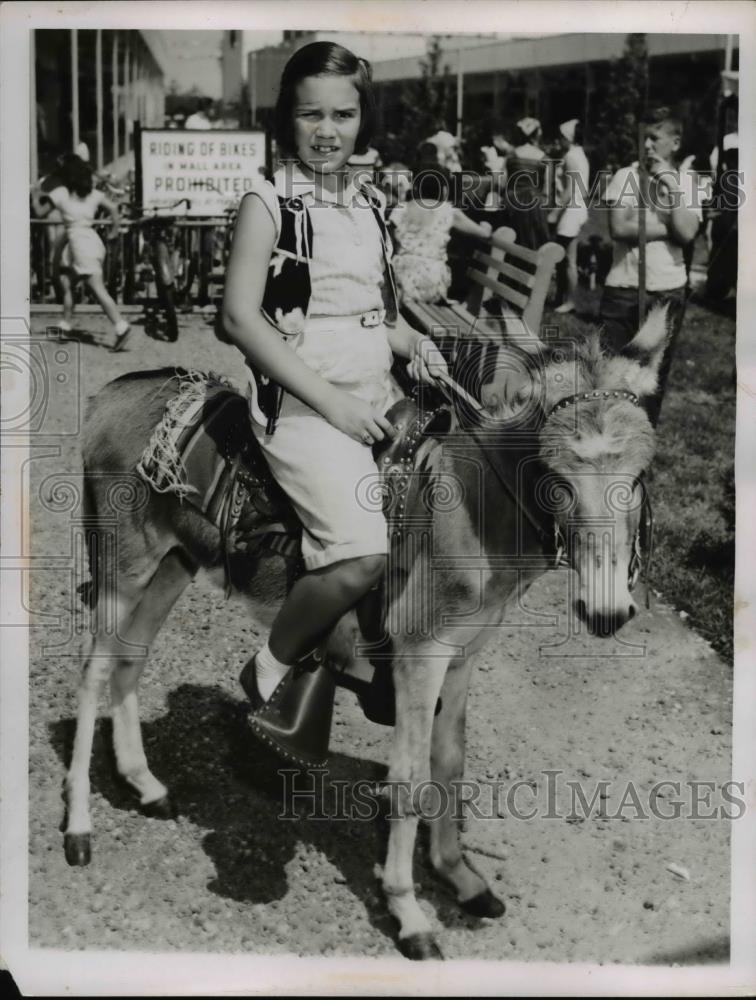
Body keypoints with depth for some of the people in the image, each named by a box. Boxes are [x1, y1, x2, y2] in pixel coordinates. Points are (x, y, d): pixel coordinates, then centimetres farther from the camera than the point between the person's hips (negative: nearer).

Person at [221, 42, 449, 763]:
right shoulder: (268, 203, -2)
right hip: (300, 403, -7)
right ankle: (270, 671, 1)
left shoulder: (371, 205, 16)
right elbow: (239, 317, -11)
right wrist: (331, 402, -16)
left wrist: (414, 342, 4)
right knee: (364, 553, -26)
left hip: (377, 398, 8)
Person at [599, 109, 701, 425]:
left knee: (656, 367, 11)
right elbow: (619, 229, -15)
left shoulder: (686, 183, 4)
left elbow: (687, 234, -13)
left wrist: (670, 185, -12)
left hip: (668, 291, 2)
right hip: (623, 287, -2)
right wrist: (668, 229, -11)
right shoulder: (626, 175, -2)